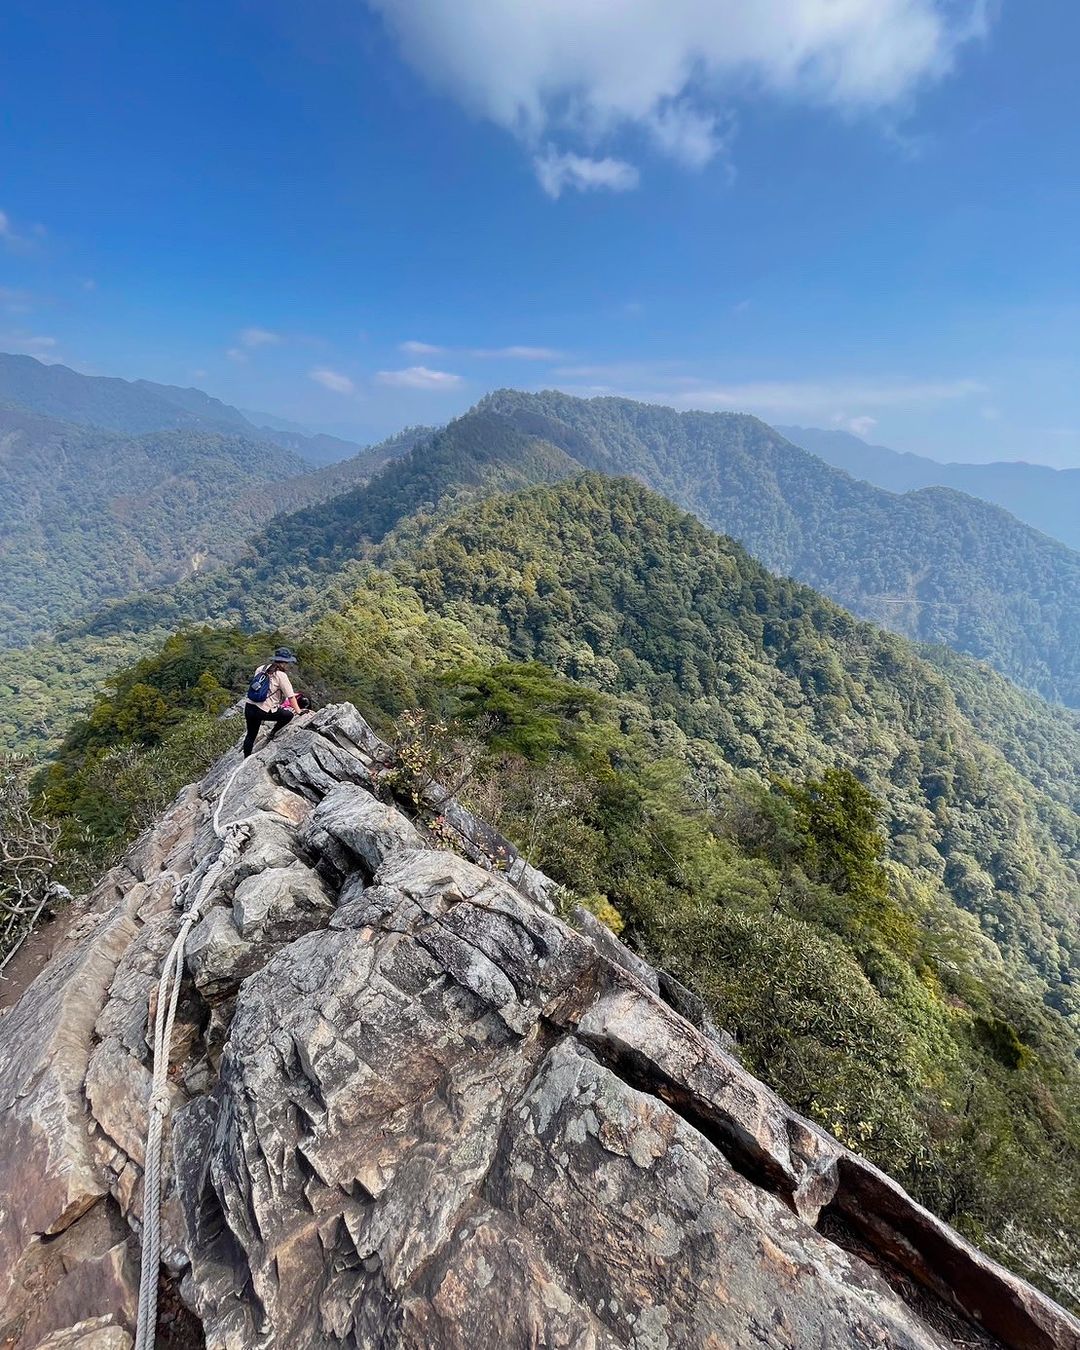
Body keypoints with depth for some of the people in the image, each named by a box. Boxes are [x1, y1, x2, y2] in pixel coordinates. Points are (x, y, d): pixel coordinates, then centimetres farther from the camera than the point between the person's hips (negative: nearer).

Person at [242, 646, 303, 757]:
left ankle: (246, 760, 32)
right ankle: (273, 734, 15)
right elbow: (291, 697, -9)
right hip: (263, 711, -7)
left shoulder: (261, 669, 9)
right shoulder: (281, 675, -9)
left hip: (249, 707, 7)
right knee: (289, 714, 7)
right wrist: (299, 712, -3)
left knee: (251, 735, 22)